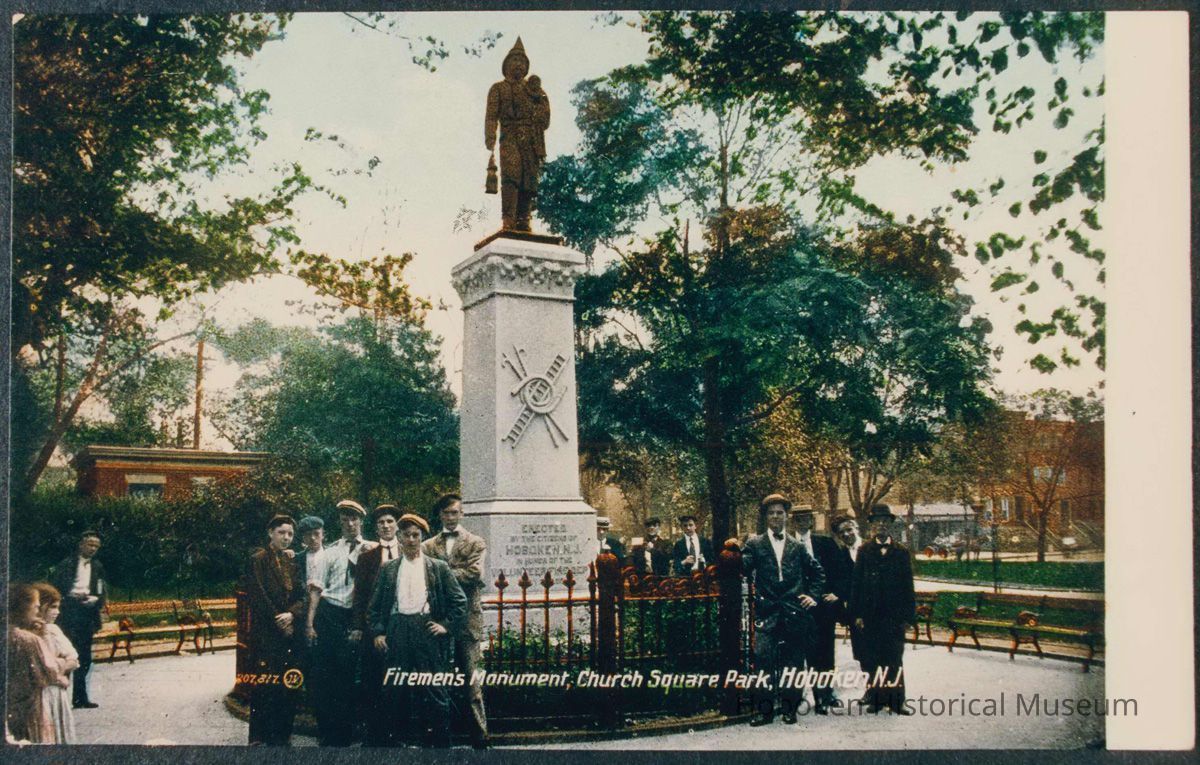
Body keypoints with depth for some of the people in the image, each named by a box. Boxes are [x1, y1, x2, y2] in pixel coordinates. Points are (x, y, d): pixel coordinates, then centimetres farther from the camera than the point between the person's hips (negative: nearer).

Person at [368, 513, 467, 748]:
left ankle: (439, 741, 7)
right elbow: (375, 605, 13)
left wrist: (447, 626, -2)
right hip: (397, 634, 2)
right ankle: (403, 738, 16)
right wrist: (377, 632, 2)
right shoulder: (388, 569, 13)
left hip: (427, 631, -2)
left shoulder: (438, 567, 7)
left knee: (435, 691, -2)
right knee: (396, 691, 4)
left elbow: (460, 600, 6)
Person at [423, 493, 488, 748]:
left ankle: (480, 737, 0)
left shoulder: (475, 544, 7)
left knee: (470, 680, -4)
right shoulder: (428, 546, 13)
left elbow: (474, 573, -8)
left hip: (466, 618, -2)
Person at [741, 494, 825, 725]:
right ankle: (765, 709, -2)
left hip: (794, 613, 2)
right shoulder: (755, 544, 8)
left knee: (793, 662, 5)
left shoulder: (797, 546, 14)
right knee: (763, 658, -11)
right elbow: (744, 568, -7)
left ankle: (790, 708, 15)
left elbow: (817, 573, 20)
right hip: (767, 612, -2)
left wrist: (813, 596, 9)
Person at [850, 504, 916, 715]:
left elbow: (908, 586, 6)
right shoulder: (864, 551, 6)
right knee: (872, 659, 3)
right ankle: (875, 698, 11)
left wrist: (908, 616, 1)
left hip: (894, 616, 0)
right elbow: (856, 584, 3)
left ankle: (896, 700, 8)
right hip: (870, 615, 0)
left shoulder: (901, 552, 7)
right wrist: (857, 614, -4)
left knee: (894, 658, 1)